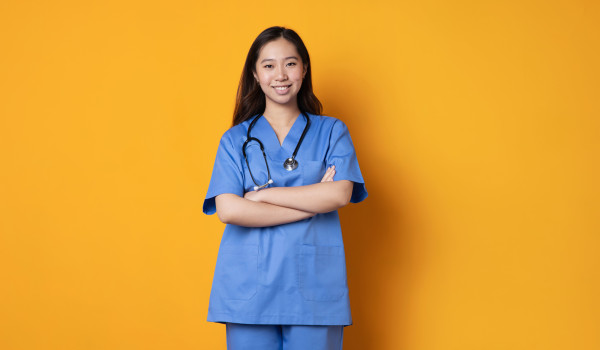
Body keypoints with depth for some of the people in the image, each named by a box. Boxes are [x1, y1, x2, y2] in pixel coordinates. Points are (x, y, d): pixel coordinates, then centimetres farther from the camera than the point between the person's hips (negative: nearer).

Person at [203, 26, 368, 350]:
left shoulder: (332, 132, 9)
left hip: (314, 289, 0)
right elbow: (228, 210, -6)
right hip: (249, 289, 0)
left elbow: (339, 194, -8)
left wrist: (262, 195, -7)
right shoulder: (235, 140, 9)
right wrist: (312, 203, -8)